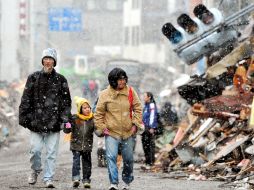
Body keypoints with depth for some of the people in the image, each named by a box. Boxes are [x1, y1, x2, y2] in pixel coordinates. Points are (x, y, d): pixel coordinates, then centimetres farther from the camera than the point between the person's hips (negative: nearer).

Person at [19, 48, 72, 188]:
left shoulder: (60, 80, 7)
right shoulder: (34, 78, 5)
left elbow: (66, 101, 8)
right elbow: (26, 100, 5)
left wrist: (64, 119, -1)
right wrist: (23, 117, -1)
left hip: (53, 124, 0)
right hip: (36, 122, 0)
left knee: (51, 153, 0)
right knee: (35, 150, -2)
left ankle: (48, 178, 7)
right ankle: (35, 170, 24)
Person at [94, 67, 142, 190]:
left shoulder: (130, 92, 0)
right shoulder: (105, 95, -4)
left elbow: (137, 108, 8)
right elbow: (98, 113, 3)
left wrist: (135, 124, -1)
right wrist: (102, 128, -5)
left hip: (128, 133, 2)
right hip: (111, 133, -2)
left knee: (128, 159, 12)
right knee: (111, 157, -19)